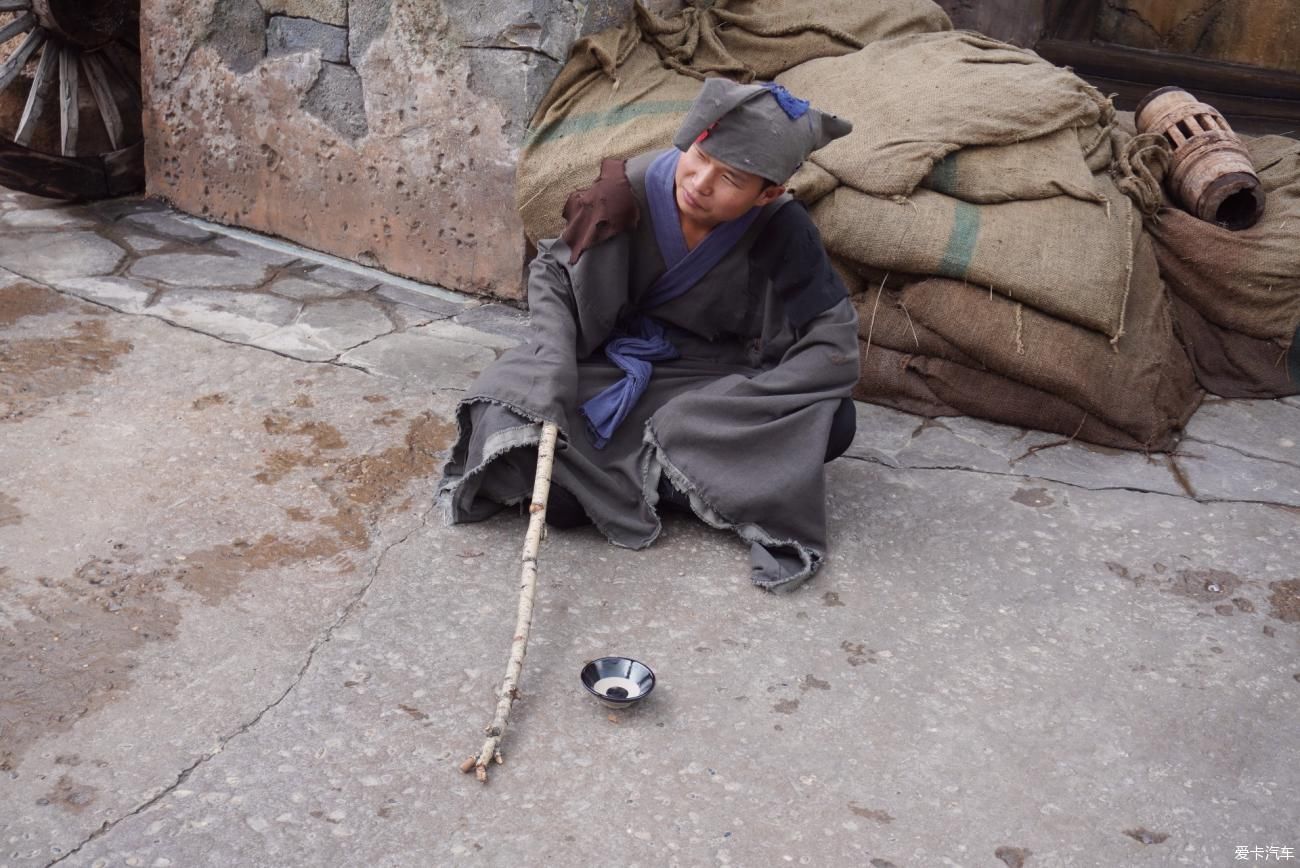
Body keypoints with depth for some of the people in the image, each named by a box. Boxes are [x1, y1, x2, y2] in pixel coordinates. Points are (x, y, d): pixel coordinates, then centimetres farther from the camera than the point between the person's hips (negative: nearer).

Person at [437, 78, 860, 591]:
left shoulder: (781, 231, -20)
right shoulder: (631, 191, -19)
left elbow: (834, 342, -19)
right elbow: (551, 271, -5)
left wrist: (730, 410, -28)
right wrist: (555, 359, -22)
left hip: (714, 377, 2)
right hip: (612, 370, -1)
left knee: (832, 421, -28)